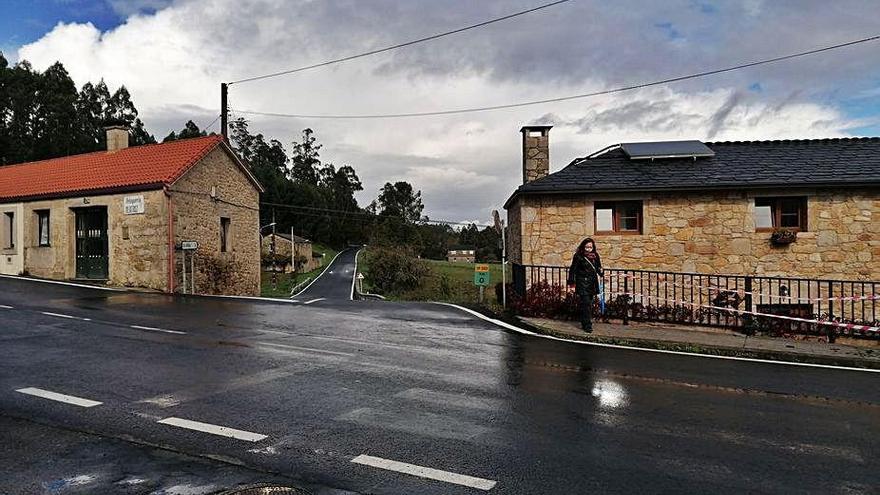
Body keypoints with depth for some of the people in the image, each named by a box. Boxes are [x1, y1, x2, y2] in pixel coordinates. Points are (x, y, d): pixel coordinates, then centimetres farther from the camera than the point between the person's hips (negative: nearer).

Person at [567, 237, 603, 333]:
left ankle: (584, 323, 22)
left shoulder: (595, 255, 8)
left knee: (589, 303, 10)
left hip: (592, 283, 5)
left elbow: (598, 267, 17)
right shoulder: (578, 256, -6)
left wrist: (601, 275, -3)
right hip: (582, 283, -5)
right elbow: (573, 269, -4)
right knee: (586, 303, -11)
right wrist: (571, 282, -5)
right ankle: (587, 325, -9)